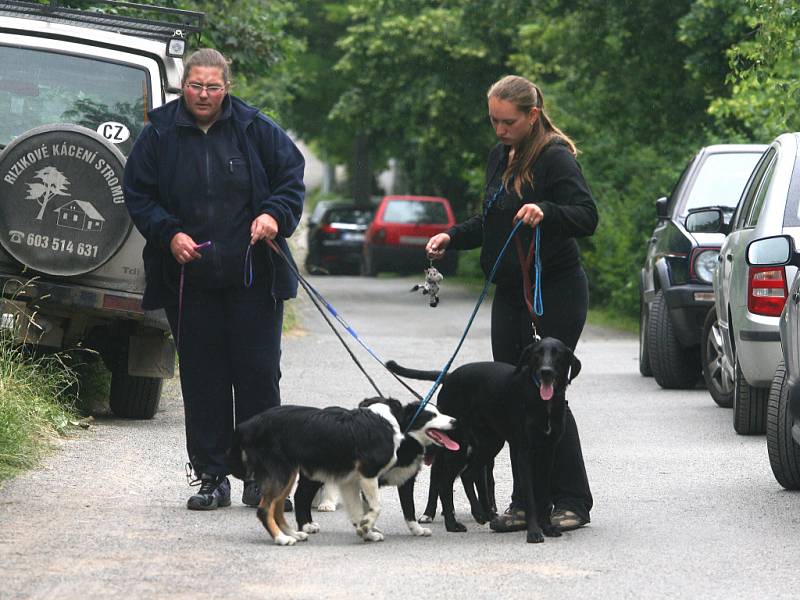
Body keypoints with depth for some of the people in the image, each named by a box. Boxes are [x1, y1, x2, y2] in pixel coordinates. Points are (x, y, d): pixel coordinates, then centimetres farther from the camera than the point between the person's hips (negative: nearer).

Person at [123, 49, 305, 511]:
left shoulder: (256, 130, 1)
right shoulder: (159, 135, 3)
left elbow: (292, 176, 7)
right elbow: (138, 195, 7)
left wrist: (275, 214, -12)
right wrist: (169, 234, -9)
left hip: (253, 279, -1)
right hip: (189, 278, 1)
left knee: (259, 374, 0)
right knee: (203, 380, 3)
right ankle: (211, 477, 9)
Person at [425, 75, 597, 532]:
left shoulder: (555, 158, -13)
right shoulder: (501, 158, 14)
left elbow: (587, 216, -23)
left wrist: (545, 213, -41)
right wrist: (452, 238, 11)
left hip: (556, 294, -8)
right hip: (511, 295, 8)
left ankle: (573, 502, 2)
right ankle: (526, 503, 8)